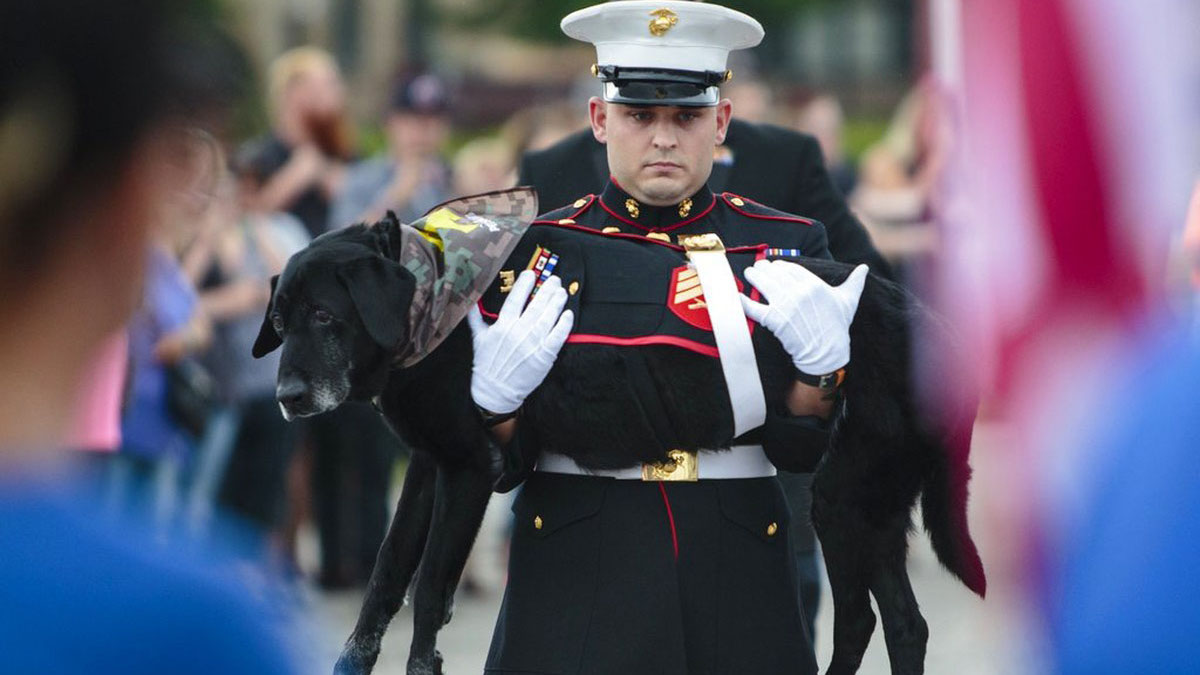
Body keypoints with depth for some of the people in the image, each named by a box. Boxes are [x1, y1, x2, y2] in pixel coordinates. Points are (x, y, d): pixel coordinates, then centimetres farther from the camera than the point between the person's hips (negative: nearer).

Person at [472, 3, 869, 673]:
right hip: (575, 586, -1)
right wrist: (497, 393, -21)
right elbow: (497, 463, 0)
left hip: (736, 590, 1)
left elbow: (799, 451, -2)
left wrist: (821, 364, -21)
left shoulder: (787, 246, 3)